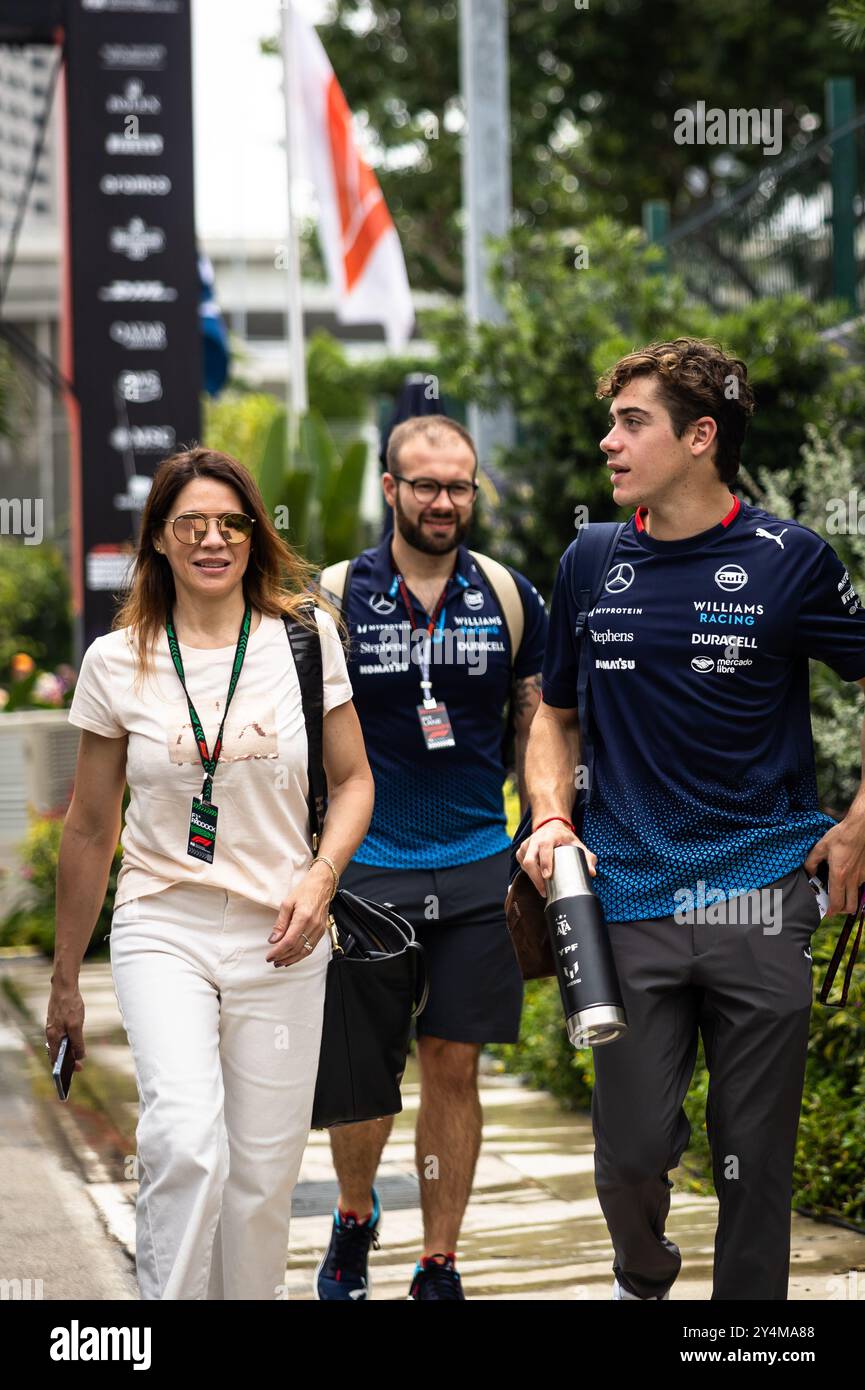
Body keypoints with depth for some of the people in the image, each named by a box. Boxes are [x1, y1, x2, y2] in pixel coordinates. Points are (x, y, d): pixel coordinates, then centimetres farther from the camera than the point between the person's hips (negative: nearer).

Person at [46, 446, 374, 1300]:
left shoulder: (304, 637, 2)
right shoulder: (116, 661, 1)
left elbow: (352, 780, 11)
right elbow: (90, 829, 9)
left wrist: (319, 878, -9)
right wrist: (64, 979, 14)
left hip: (279, 940, 1)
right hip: (163, 932, -1)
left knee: (262, 1172, 4)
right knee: (187, 1141, -23)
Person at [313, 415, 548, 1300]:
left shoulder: (510, 598, 4)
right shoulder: (335, 598, -2)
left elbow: (535, 729, 11)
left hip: (477, 871, 2)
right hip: (366, 869, -2)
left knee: (454, 1070, 4)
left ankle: (439, 1267, 16)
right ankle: (354, 1220, 29)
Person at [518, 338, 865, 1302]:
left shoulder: (786, 560, -3)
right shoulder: (593, 565, 7)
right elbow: (555, 715, 18)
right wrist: (551, 817, 1)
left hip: (761, 904, -2)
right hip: (629, 905, 2)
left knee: (754, 1160, 4)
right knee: (631, 1151, 2)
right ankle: (642, 1278, 32)